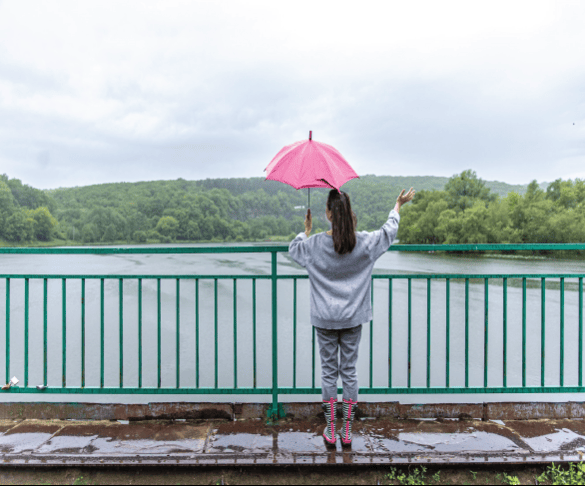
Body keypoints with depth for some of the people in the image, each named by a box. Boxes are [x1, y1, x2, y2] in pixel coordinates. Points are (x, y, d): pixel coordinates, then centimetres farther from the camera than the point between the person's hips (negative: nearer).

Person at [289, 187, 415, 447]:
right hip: (353, 318, 1)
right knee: (349, 371, 11)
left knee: (329, 371, 10)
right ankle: (347, 431, 21)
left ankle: (330, 431, 20)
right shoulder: (365, 242, -9)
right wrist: (398, 205, 25)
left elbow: (293, 249, 9)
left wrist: (306, 230, 26)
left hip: (324, 319, -1)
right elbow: (389, 231, 9)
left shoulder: (315, 244, -12)